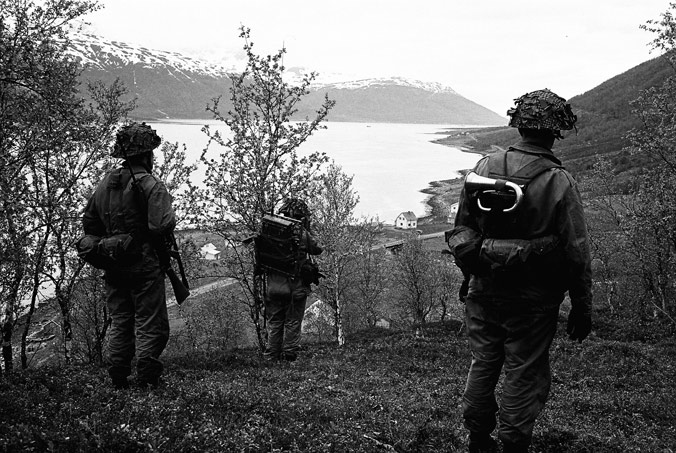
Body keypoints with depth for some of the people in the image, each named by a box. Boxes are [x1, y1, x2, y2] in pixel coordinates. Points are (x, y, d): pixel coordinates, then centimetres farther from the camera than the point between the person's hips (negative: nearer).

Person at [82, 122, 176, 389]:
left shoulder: (105, 184, 9)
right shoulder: (150, 185, -14)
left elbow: (89, 223, 15)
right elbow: (162, 226, -23)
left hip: (114, 267, 7)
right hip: (145, 266, -6)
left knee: (120, 322, 15)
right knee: (151, 325, 1)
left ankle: (118, 381, 14)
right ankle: (146, 381, -2)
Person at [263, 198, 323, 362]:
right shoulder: (302, 233, -9)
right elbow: (317, 249, 4)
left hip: (274, 285, 2)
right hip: (296, 286, -2)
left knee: (274, 322, 12)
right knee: (293, 322, 8)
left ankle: (271, 357, 13)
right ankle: (289, 354, 7)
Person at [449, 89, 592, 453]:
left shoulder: (484, 168, -4)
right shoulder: (559, 183, -15)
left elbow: (461, 229, 4)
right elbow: (576, 252, -12)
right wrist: (581, 309, -2)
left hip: (484, 292, 4)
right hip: (533, 300, -4)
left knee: (483, 364, 18)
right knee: (524, 374, 9)